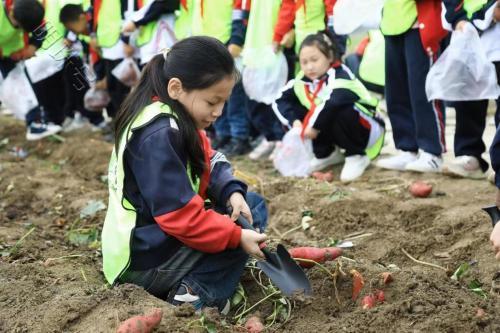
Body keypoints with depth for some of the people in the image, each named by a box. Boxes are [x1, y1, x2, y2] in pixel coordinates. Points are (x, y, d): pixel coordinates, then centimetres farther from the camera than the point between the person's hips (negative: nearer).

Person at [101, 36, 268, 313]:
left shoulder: (175, 119, 4)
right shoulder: (159, 135, -27)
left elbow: (209, 162, 8)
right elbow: (179, 216, -29)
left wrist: (232, 191, -12)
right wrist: (236, 236, -22)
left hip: (154, 240, 10)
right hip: (144, 259, -10)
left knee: (252, 204, 11)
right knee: (245, 222, -4)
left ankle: (191, 284, -1)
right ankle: (199, 295, -14)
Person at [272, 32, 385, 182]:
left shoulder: (340, 76, -29)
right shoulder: (303, 80, -7)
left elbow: (333, 102, -48)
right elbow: (280, 100, -5)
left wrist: (314, 126, -39)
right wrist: (294, 120, -21)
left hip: (369, 131, -7)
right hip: (336, 133, 7)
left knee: (342, 111, -39)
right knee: (296, 110, -9)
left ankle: (357, 156, -14)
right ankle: (326, 154, 5)